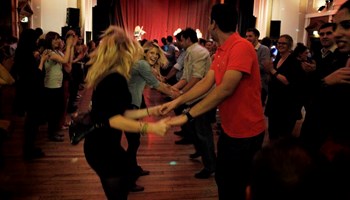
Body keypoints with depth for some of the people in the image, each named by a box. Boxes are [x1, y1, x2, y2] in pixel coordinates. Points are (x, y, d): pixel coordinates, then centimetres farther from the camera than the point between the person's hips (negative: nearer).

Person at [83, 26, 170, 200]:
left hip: (100, 144, 10)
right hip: (104, 148, -10)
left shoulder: (108, 77, 10)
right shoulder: (116, 79, -20)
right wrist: (151, 127, -34)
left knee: (126, 180, 23)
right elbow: (114, 120, -28)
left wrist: (149, 111, 13)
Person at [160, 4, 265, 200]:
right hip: (229, 129, 9)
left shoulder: (241, 47, -24)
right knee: (223, 180, 22)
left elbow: (225, 89, -31)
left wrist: (188, 116, -29)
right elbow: (206, 83, 4)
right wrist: (176, 101, -3)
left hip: (246, 132, -9)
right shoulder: (220, 51, 7)